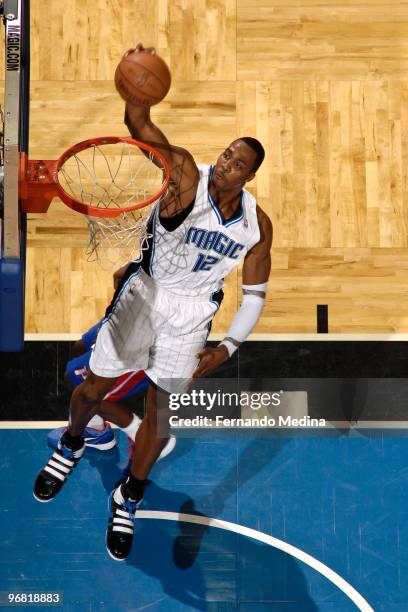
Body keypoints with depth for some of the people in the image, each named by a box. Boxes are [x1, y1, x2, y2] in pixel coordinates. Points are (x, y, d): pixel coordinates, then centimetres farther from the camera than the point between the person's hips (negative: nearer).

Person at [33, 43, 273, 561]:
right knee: (92, 390, 9)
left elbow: (255, 293, 3)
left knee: (158, 411, 2)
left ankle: (128, 499, 28)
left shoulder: (257, 225, -10)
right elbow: (139, 125, -34)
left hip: (192, 315, 1)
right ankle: (71, 445, 45)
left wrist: (228, 347, -3)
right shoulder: (186, 174, -18)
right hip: (144, 294, -1)